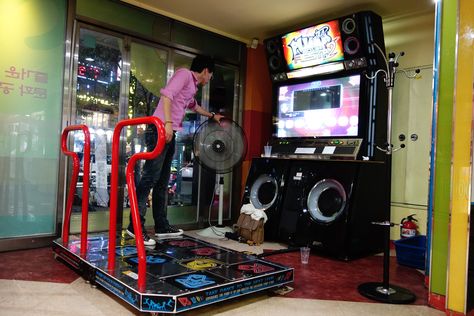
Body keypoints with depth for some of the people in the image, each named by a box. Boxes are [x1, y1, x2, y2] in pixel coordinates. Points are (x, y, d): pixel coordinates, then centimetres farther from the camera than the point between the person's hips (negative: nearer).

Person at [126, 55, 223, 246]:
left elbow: (194, 106, 45)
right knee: (150, 178, -12)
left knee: (162, 181, 9)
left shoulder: (191, 86, 25)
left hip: (169, 134, 10)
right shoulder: (184, 74, -2)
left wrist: (212, 116, 58)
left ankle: (161, 226, 14)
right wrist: (168, 123, -27)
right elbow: (166, 94, -18)